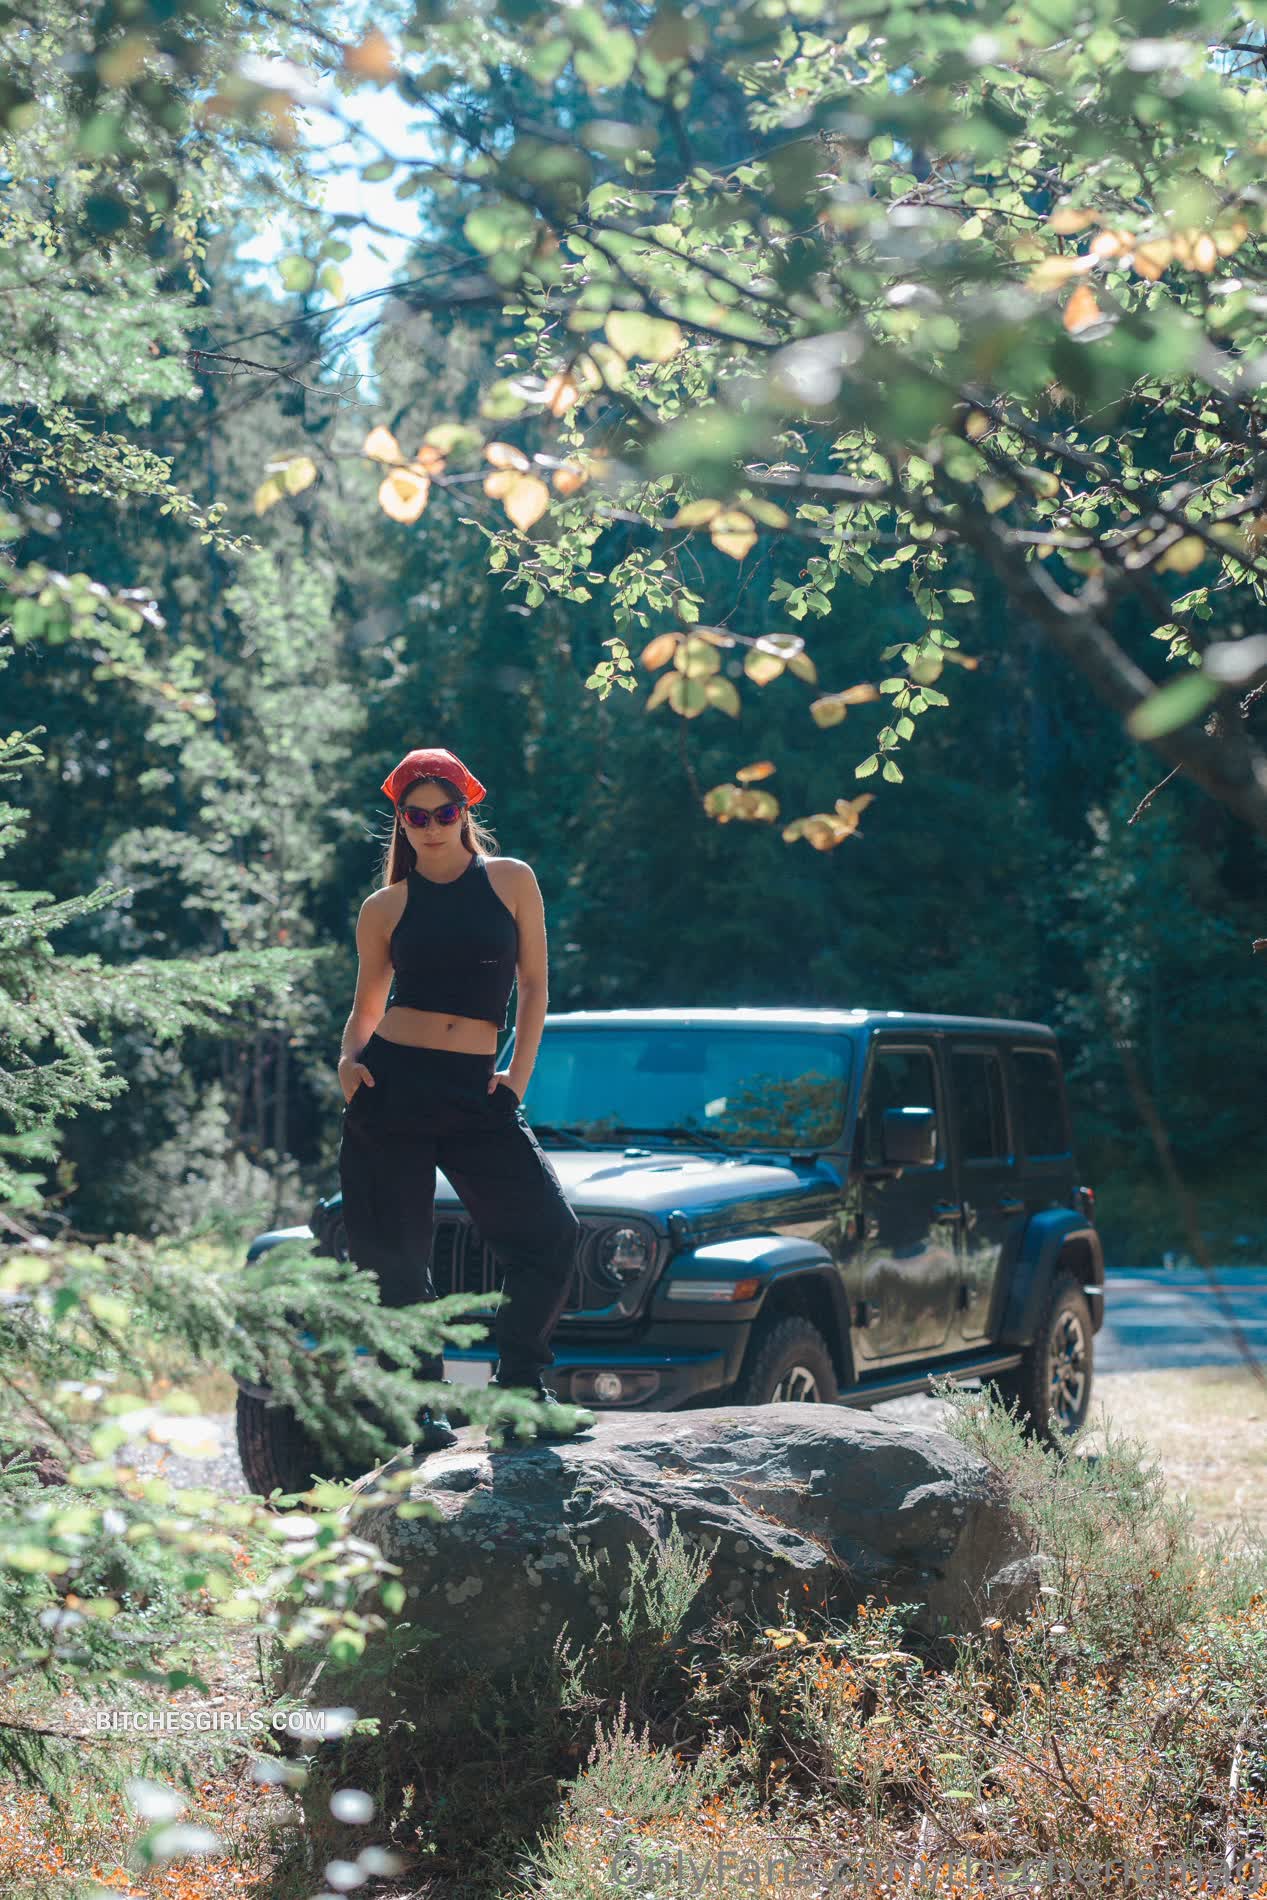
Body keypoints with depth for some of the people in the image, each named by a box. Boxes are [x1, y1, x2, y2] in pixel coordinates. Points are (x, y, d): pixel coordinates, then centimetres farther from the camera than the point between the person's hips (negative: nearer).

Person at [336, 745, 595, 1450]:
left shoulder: (511, 881, 7)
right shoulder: (385, 907, 8)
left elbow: (534, 985, 9)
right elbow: (367, 1007, 14)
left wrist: (518, 1076, -1)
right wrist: (350, 1060, -6)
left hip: (475, 1093, 0)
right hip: (392, 1082, 0)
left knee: (552, 1232, -11)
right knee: (394, 1257, -1)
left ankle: (520, 1392, 3)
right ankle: (417, 1407, 13)